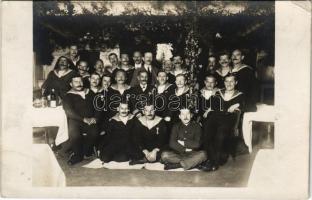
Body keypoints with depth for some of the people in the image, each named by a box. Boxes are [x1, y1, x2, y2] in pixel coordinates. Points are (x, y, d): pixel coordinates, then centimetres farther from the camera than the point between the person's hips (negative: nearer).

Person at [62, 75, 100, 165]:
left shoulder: (89, 94, 19)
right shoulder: (68, 96, 7)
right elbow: (69, 112, -7)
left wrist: (95, 118, -4)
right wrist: (84, 119, -15)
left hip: (90, 120, 2)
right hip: (75, 121, -2)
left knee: (95, 132, -29)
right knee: (75, 135, -32)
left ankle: (84, 153, -7)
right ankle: (78, 154, -4)